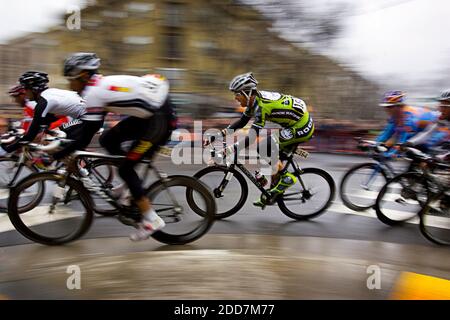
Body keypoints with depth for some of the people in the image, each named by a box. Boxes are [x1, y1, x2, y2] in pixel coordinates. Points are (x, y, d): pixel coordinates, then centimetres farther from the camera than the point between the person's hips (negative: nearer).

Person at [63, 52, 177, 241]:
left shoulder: (93, 93, -14)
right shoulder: (101, 84, 13)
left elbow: (87, 134, -15)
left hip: (160, 118, -9)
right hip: (148, 113, 9)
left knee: (125, 168, -4)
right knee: (107, 140, 10)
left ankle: (151, 220, 2)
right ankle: (132, 184, 19)